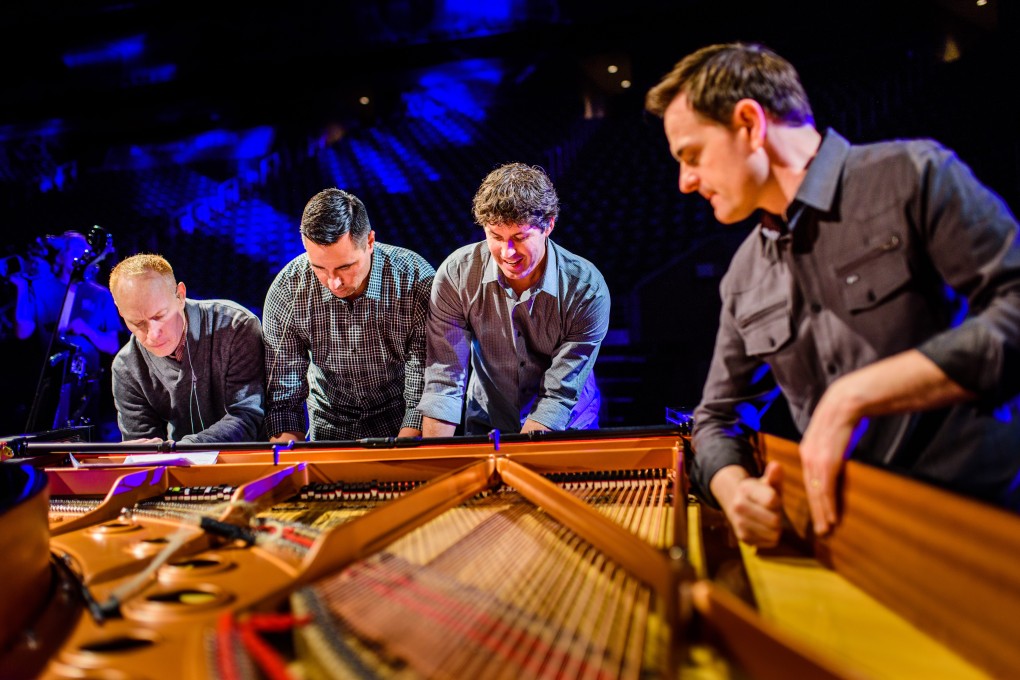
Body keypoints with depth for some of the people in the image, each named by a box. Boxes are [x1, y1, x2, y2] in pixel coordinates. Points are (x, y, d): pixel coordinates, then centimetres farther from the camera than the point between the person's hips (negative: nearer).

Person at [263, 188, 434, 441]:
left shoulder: (418, 283, -21)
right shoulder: (286, 292, -14)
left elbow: (424, 391, -18)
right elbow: (283, 397, -7)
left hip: (404, 430, 1)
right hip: (329, 429, -1)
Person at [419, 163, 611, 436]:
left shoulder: (587, 290, -20)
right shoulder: (456, 275, -15)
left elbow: (560, 395, -20)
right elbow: (444, 379, -15)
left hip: (567, 431, 0)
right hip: (486, 428, 1)